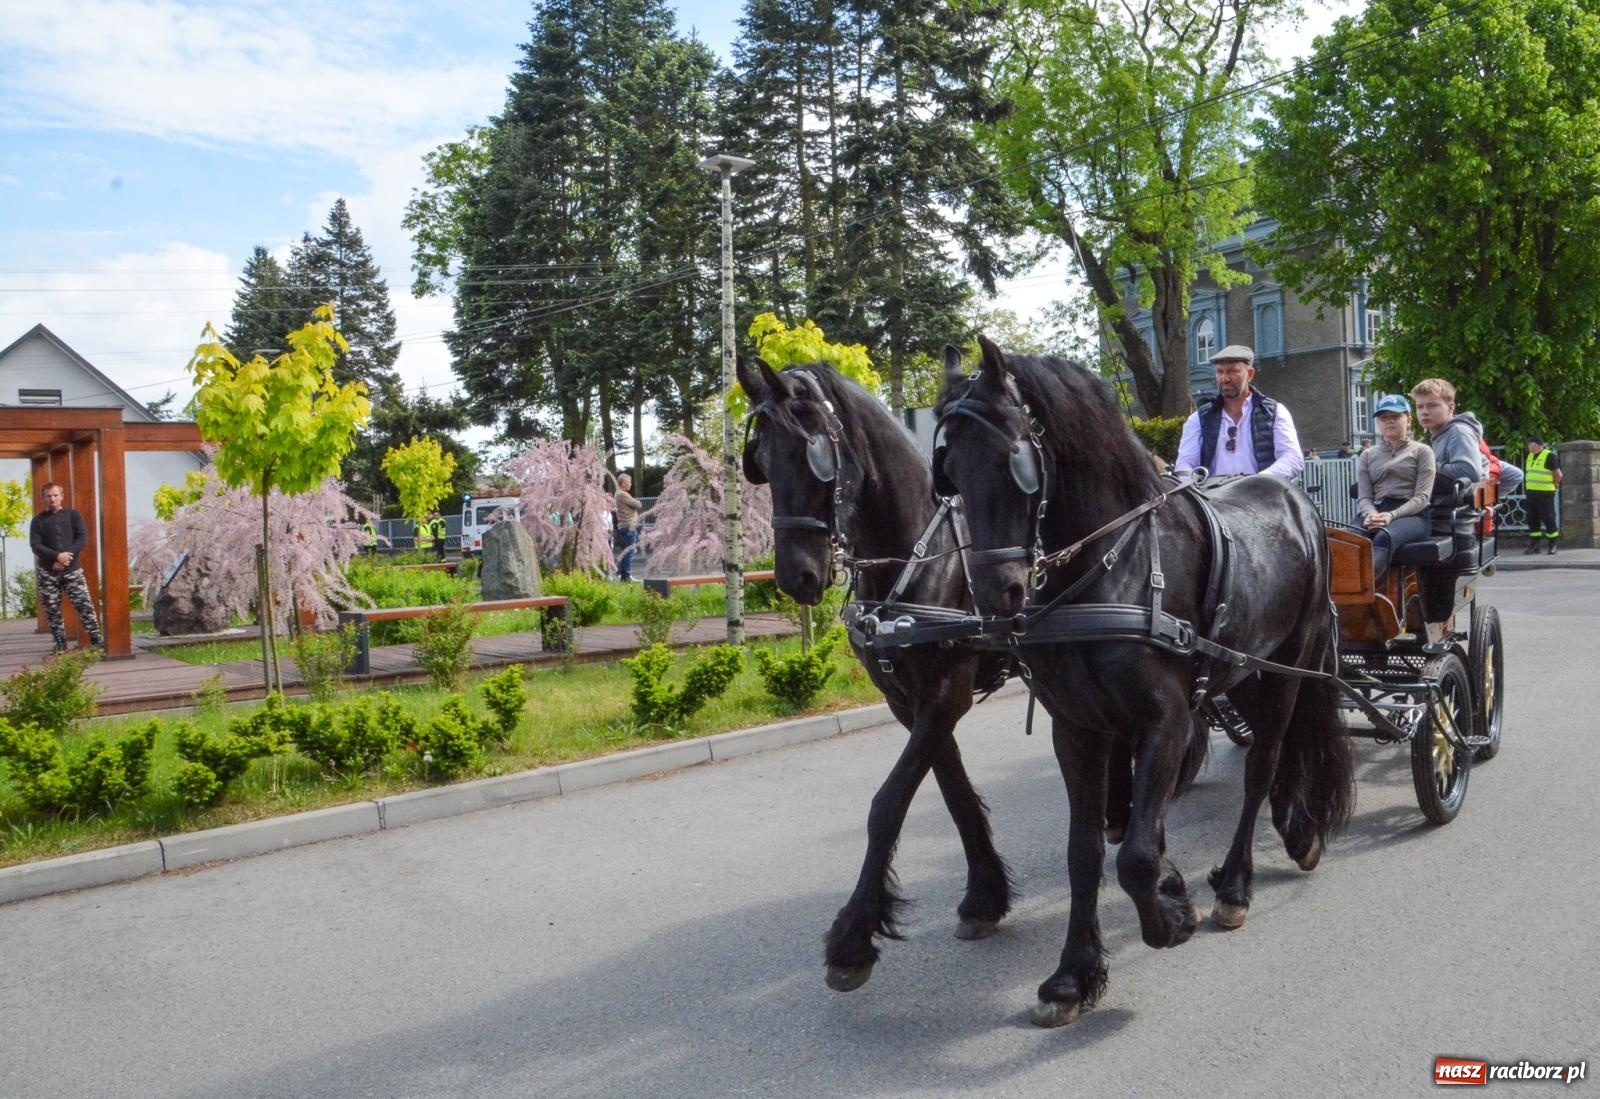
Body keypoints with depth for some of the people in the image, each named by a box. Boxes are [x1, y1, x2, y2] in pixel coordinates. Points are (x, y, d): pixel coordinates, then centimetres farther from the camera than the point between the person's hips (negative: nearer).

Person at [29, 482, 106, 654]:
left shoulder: (73, 515, 7)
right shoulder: (38, 520, 6)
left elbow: (82, 538, -2)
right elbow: (35, 545, -4)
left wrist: (67, 557, -14)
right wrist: (57, 556, -18)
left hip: (72, 569, -1)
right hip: (47, 572, 1)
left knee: (85, 605, -10)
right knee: (52, 611, 4)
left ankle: (99, 642, -10)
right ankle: (61, 647, 11)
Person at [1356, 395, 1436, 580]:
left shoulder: (1422, 451, 16)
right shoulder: (1368, 455, 24)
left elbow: (1422, 497, 2)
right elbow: (1364, 497, 12)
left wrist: (1392, 515, -16)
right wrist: (1372, 515, -13)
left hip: (1412, 515, -3)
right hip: (1375, 513, 3)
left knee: (1384, 538, -40)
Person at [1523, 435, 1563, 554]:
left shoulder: (1549, 456, -10)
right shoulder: (1530, 456, 13)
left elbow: (1558, 474, -10)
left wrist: (1553, 485, 3)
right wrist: (1527, 486, 15)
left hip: (1545, 493, -7)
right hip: (1531, 493, 7)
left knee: (1548, 518, -2)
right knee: (1532, 519, 8)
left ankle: (1552, 545, 6)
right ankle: (1534, 545, 14)